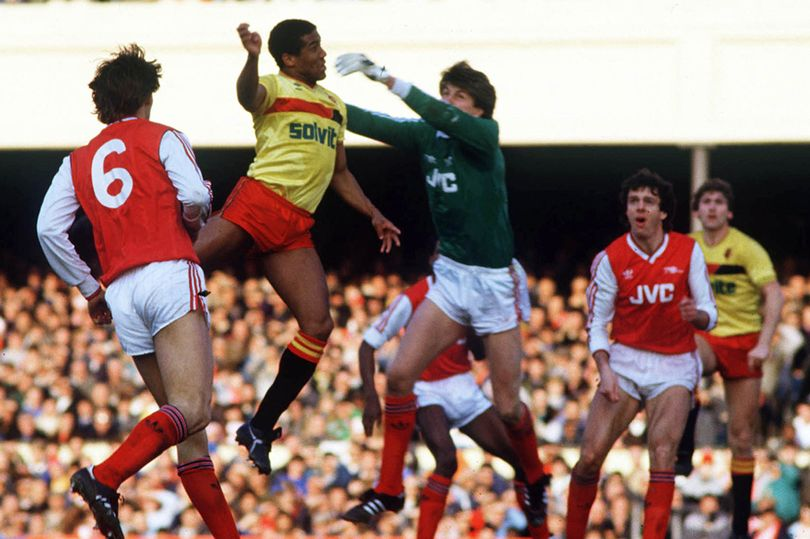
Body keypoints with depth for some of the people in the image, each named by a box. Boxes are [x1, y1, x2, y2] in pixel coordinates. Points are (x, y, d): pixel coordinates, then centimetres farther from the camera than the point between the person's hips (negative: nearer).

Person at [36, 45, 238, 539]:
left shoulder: (78, 161, 21)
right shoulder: (162, 138, 10)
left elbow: (49, 228, 9)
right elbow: (195, 197, -5)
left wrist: (89, 289, 18)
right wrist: (195, 219, 18)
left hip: (121, 293, 6)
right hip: (170, 274, -6)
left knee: (188, 429, 8)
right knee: (192, 409, -19)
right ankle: (105, 478, -39)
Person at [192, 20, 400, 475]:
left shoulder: (335, 106, 25)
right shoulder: (275, 88, 4)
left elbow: (340, 173, 35)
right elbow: (248, 96, -22)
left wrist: (374, 215, 25)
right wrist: (251, 58, -42)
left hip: (295, 228, 5)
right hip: (259, 199, -5)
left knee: (319, 325, -7)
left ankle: (261, 428, -1)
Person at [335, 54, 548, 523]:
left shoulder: (486, 135, -14)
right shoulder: (426, 136, 3)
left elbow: (443, 117, -30)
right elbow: (371, 123, 1)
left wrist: (384, 76, -36)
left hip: (496, 281, -5)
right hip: (451, 276, 5)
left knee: (507, 407, 0)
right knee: (400, 376, -8)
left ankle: (536, 480, 28)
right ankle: (390, 489, 1)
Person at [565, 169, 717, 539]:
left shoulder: (688, 251, -3)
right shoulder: (610, 259, -3)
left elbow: (709, 315, 0)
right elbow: (596, 324, 0)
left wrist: (696, 314, -24)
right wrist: (604, 369, -15)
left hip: (674, 365, 0)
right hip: (626, 359, 1)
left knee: (663, 451, -20)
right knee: (590, 457, -8)